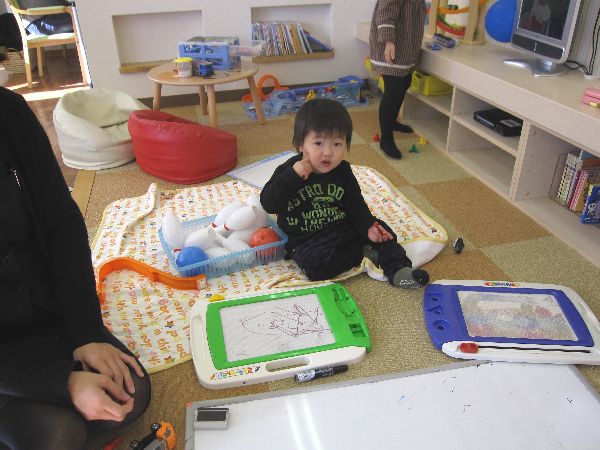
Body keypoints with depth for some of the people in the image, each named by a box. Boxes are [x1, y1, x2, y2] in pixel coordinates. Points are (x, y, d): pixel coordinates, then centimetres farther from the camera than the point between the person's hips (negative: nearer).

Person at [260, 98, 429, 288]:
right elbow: (268, 204, -22)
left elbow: (355, 204, 5)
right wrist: (293, 176, -33)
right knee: (317, 265, -32)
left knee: (381, 231, -7)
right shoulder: (288, 171, -14)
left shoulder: (342, 171, -1)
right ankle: (364, 253, -15)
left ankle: (397, 269, -8)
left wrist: (368, 226, -13)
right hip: (305, 240, -4)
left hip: (341, 228, 4)